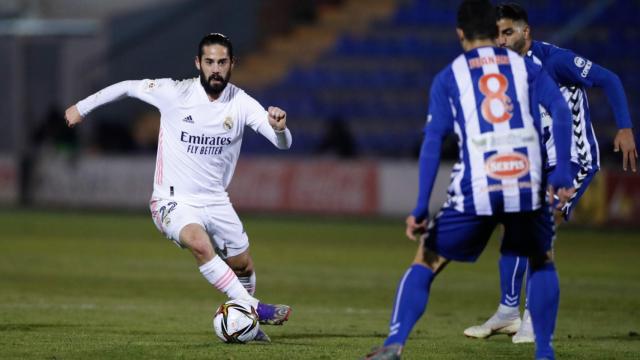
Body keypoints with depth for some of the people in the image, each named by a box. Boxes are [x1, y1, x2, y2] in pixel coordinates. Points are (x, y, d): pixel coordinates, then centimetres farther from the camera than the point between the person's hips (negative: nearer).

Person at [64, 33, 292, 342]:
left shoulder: (241, 104, -9)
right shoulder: (174, 93, -14)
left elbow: (283, 143, -16)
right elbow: (127, 87, 2)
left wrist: (279, 127, -41)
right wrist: (82, 107, 13)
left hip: (215, 202, 4)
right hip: (174, 202, -4)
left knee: (243, 267, 13)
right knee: (200, 244, -34)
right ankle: (254, 308, -33)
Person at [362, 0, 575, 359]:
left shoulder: (449, 77, 12)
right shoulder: (526, 67, 16)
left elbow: (433, 141, 3)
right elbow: (561, 110, -1)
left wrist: (421, 208, 0)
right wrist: (561, 172, -6)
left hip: (475, 191, -1)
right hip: (527, 186, 1)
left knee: (426, 262, 14)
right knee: (543, 262, 27)